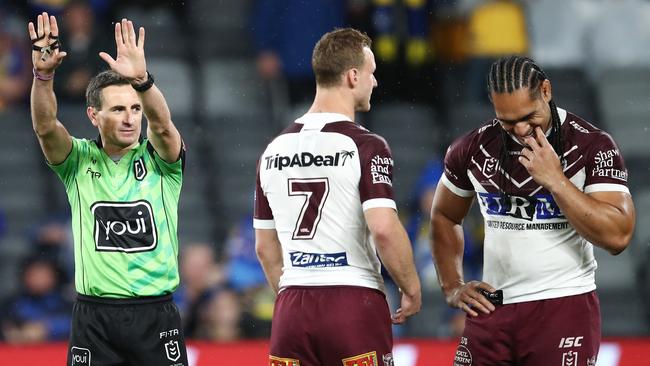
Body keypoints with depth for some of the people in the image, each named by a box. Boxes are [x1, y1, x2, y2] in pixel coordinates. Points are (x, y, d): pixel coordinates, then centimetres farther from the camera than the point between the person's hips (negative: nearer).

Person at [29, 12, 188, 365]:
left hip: (156, 314, 0)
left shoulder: (159, 160, 2)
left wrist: (141, 80, -39)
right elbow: (46, 127, -14)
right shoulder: (79, 161, 4)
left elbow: (162, 125, -19)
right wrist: (43, 75, -32)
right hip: (94, 318, 0)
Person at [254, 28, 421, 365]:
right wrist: (411, 289, -4)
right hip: (354, 300, -5)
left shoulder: (273, 151, 11)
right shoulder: (366, 147, -8)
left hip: (292, 310, 5)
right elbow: (384, 229, -18)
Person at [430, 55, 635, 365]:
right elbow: (444, 217, 22)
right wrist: (452, 287, 11)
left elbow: (618, 237, -17)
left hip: (564, 307, -4)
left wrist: (555, 179, -20)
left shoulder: (592, 146, -7)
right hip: (492, 308, 4)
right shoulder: (473, 149, 4)